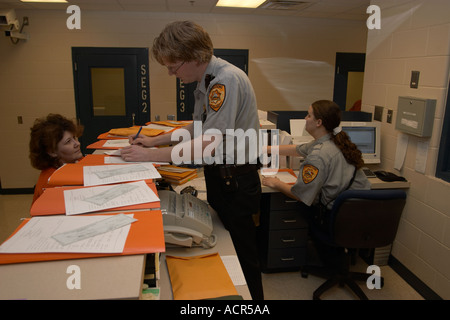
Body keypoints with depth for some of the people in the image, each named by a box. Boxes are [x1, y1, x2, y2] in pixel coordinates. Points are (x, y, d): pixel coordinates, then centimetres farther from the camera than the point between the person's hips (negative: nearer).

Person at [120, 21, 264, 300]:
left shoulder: (227, 80, -23)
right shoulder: (207, 81, 7)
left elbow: (209, 143, -28)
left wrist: (150, 156, -21)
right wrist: (154, 140, 9)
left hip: (235, 180, -9)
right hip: (218, 176, 9)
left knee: (242, 253, 8)